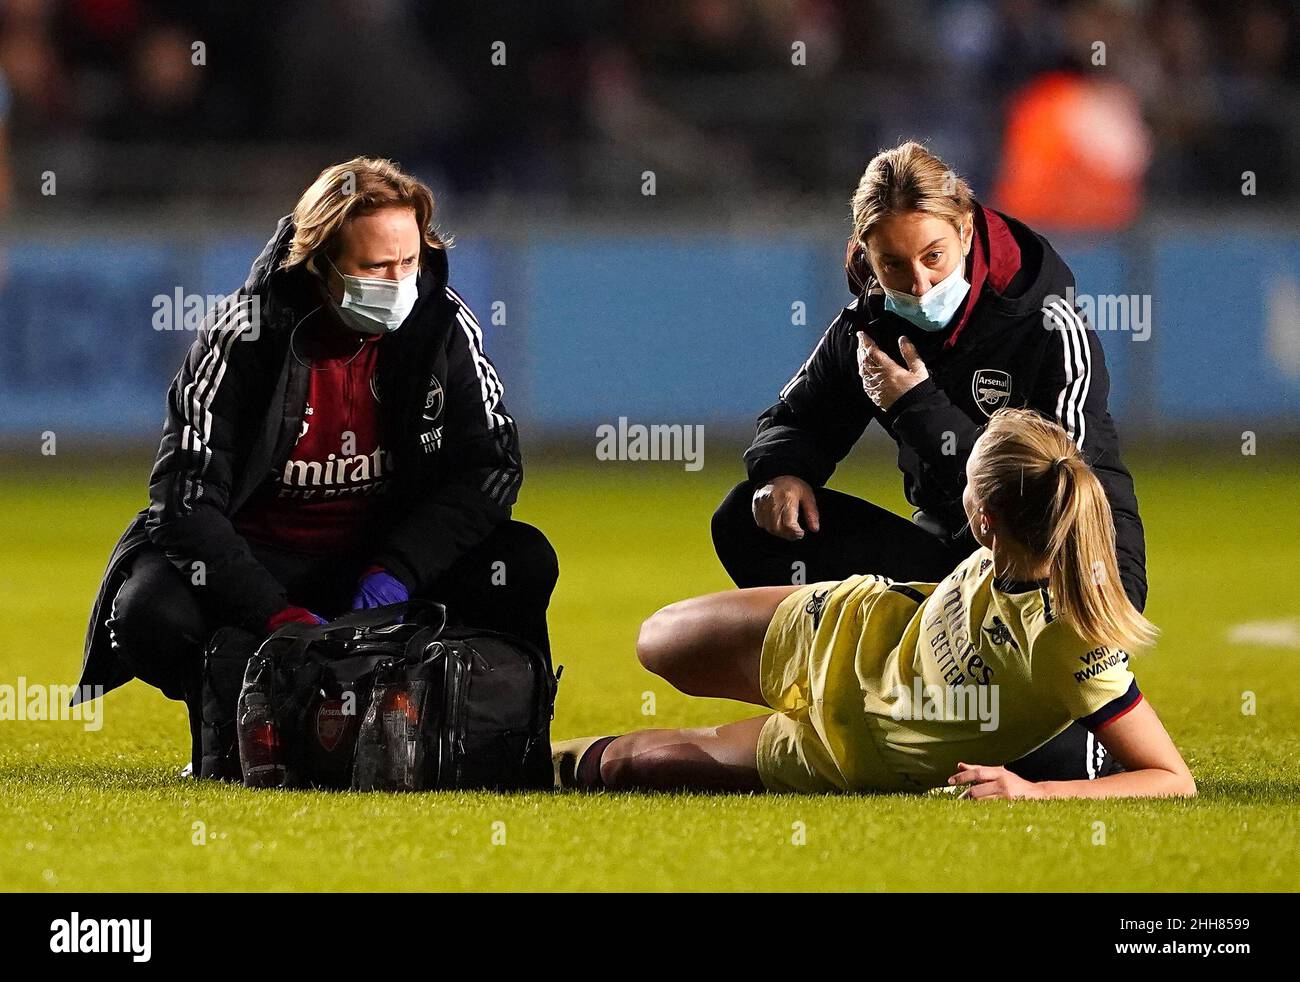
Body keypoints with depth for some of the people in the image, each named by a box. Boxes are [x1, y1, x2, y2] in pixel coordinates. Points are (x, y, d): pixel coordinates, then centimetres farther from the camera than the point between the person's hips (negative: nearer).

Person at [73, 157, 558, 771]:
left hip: (384, 553, 2)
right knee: (151, 612, -33)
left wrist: (392, 576, -23)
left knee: (524, 563, -24)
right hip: (260, 555, -2)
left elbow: (489, 464, -9)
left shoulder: (443, 322, -9)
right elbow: (186, 500, -23)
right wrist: (280, 618, -35)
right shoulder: (242, 337, -19)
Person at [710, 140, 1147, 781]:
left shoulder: (1051, 331, -20)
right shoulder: (870, 325, -3)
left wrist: (917, 407, -27)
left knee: (1049, 763, -31)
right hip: (950, 551, 6)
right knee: (749, 522, -9)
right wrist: (785, 473, -12)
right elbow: (798, 418, 14)